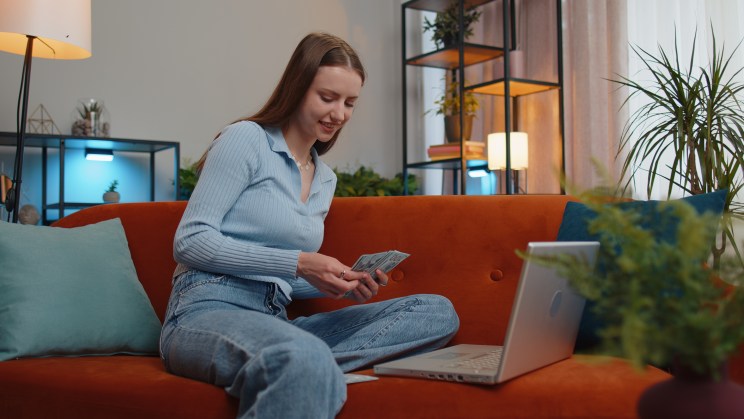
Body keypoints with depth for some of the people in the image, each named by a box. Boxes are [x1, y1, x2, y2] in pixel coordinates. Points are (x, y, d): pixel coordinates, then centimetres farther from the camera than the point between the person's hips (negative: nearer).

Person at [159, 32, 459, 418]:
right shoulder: (247, 139, 0)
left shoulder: (325, 179, 21)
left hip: (276, 320, 8)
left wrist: (344, 284, 3)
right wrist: (298, 263, -14)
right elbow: (189, 242, -8)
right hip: (207, 310, -8)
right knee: (308, 360, -44)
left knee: (438, 312, -11)